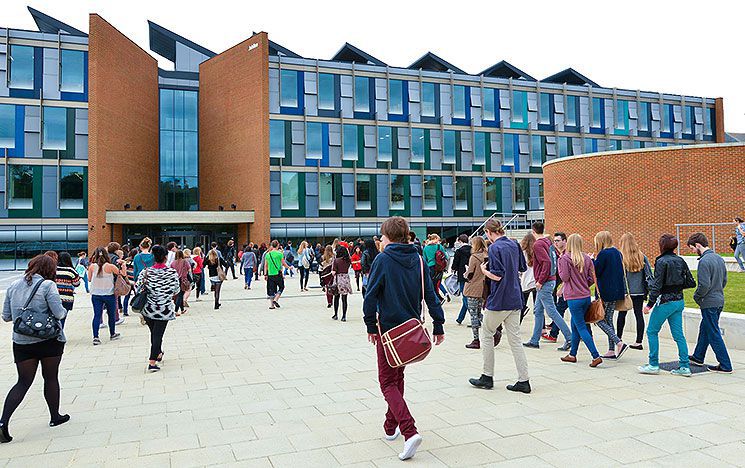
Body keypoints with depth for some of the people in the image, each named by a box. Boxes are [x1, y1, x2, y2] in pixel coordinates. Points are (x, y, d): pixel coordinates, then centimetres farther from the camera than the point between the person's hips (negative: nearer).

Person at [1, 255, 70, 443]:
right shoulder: (47, 285, -12)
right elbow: (59, 313, -17)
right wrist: (64, 310, 4)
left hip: (21, 341, 4)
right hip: (49, 340, -4)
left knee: (23, 382, 9)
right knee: (51, 378, 11)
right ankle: (55, 416, 26)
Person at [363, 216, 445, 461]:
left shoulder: (383, 260, -11)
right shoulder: (418, 260, 3)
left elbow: (371, 296, -13)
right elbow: (430, 295, 2)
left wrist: (370, 326, -5)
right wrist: (438, 326, 6)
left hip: (388, 328, -5)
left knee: (388, 382, 1)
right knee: (398, 377, 22)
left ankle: (410, 431, -17)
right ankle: (391, 426, 32)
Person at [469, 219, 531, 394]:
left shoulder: (495, 247, -15)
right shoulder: (514, 245, 8)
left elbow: (497, 275, -21)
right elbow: (523, 268, 19)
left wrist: (484, 270, -4)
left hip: (499, 301, -7)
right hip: (515, 299, 7)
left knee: (486, 335, 10)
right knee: (515, 339, 9)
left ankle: (487, 377, 15)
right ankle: (523, 381, 8)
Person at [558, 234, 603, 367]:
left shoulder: (565, 258, -12)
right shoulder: (587, 258, 4)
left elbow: (564, 277, -12)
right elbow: (592, 278, 5)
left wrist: (559, 265, 2)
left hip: (573, 298, -6)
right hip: (586, 296, 6)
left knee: (581, 327, -1)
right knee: (575, 324, 18)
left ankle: (596, 356, -8)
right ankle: (572, 354, 27)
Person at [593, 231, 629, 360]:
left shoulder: (603, 254, -15)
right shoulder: (617, 253, 11)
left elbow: (596, 272, -14)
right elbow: (620, 272, 18)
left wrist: (592, 261, -1)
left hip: (605, 292, -8)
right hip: (617, 291, 8)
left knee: (599, 319, 1)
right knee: (608, 319, 13)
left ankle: (619, 343, -10)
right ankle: (612, 350, 13)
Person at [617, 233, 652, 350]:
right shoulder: (642, 257, 1)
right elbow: (649, 274, 3)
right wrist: (648, 290, 8)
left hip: (625, 291, -3)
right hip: (639, 291, 3)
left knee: (622, 314, 11)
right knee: (639, 315, 7)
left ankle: (619, 338, 20)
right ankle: (639, 342, 8)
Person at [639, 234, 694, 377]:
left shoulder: (662, 262, -15)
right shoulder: (681, 261, 6)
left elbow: (657, 285, -17)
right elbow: (691, 283, 8)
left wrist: (650, 304, -14)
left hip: (665, 302, -7)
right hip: (679, 301, 7)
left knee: (652, 331, 5)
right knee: (678, 334, 10)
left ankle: (654, 365, 8)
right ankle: (685, 366, 11)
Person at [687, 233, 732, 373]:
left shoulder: (704, 261, -21)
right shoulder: (719, 259, 8)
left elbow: (704, 285, -24)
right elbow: (724, 280, 15)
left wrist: (697, 297, -8)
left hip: (709, 303, -10)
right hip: (719, 300, 10)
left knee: (714, 334, 0)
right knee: (704, 329, 21)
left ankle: (725, 366, 5)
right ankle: (698, 357, 34)